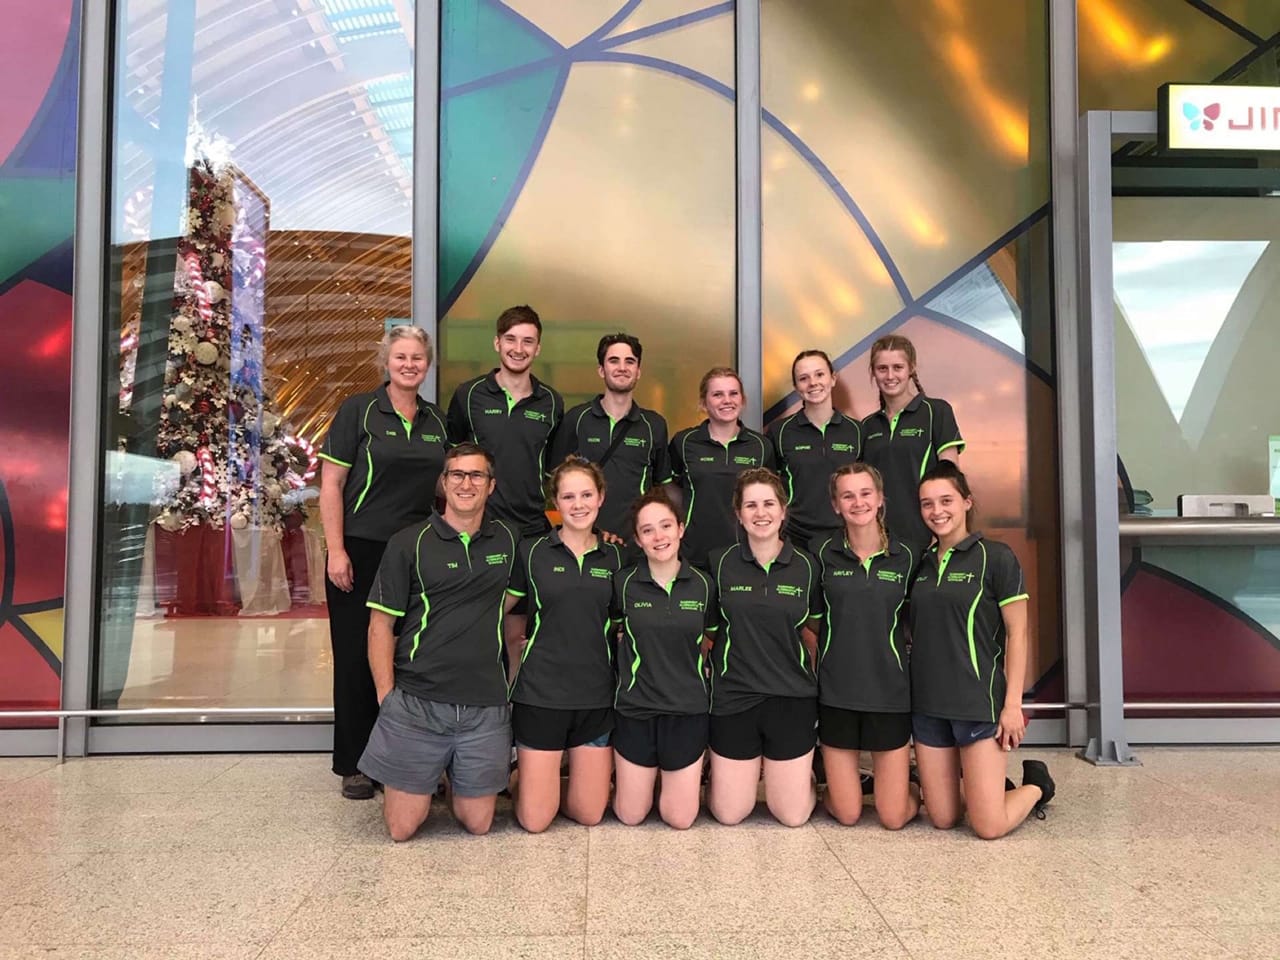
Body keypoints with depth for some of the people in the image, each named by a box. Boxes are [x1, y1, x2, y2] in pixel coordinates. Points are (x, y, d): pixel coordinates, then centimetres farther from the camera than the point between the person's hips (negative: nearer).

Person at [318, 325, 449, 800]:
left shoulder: (437, 421, 10)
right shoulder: (358, 410, -2)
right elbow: (331, 484, -5)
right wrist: (336, 551, -12)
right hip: (362, 551, -4)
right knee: (357, 656, 3)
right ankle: (354, 765, 16)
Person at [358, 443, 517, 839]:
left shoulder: (508, 541, 7)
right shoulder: (409, 543, -2)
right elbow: (381, 624, -2)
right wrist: (386, 697, -8)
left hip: (486, 705, 2)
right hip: (417, 700, -2)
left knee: (477, 823, 9)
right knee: (402, 827, 4)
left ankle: (454, 777, 39)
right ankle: (431, 779, 35)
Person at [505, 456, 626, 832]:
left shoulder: (615, 557, 4)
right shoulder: (531, 551, -4)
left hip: (596, 695, 3)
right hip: (541, 692, -2)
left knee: (589, 813, 8)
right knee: (535, 818, 1)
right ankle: (519, 768, 31)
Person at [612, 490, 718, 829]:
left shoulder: (702, 585, -4)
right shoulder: (623, 583, -8)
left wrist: (688, 669, 2)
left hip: (688, 710, 1)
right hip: (636, 709, 0)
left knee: (680, 818, 7)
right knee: (630, 815, 9)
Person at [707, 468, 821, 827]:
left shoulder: (806, 567, -2)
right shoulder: (719, 563, -4)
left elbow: (817, 628, 11)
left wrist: (815, 672, 1)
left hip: (792, 699, 1)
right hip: (733, 698, 0)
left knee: (793, 815, 6)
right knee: (729, 813, 6)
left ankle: (805, 769, 37)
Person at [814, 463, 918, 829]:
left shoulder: (904, 557, -1)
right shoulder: (824, 556, -2)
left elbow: (913, 624, 10)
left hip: (890, 692, 0)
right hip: (837, 692, 0)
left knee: (893, 817, 4)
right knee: (847, 814, 5)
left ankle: (910, 780, 34)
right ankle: (835, 780, 36)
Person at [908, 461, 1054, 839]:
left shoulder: (995, 557, -6)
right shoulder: (922, 563, 9)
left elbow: (1017, 634, -7)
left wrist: (1013, 704, -12)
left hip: (979, 701, -5)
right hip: (927, 703, 5)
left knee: (989, 826, -3)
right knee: (942, 818, 7)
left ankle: (1036, 784, 25)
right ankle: (985, 784, 37)